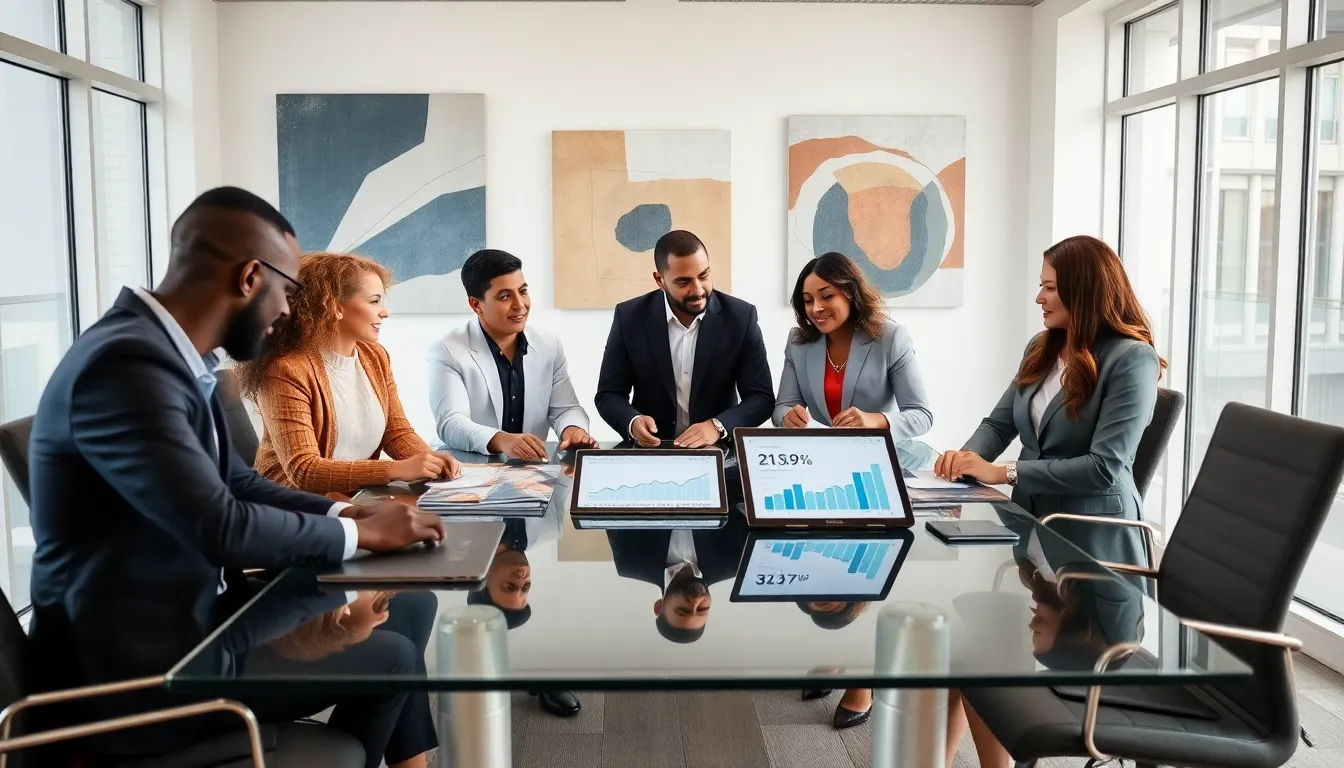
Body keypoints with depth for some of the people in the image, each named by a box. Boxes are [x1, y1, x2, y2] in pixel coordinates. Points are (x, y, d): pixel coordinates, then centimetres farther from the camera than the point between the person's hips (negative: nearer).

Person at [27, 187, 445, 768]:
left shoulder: (169, 352, 4)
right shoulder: (126, 364, -26)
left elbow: (235, 483, 12)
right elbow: (222, 528, -31)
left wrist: (345, 513, -1)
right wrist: (359, 533, -16)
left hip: (190, 615, 9)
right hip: (138, 668, -9)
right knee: (388, 658, -6)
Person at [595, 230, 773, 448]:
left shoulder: (740, 316, -7)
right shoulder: (630, 317, -6)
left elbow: (761, 397, -5)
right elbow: (609, 395, 0)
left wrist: (717, 426, -22)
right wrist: (632, 422, -21)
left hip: (717, 451, 1)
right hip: (651, 450, 0)